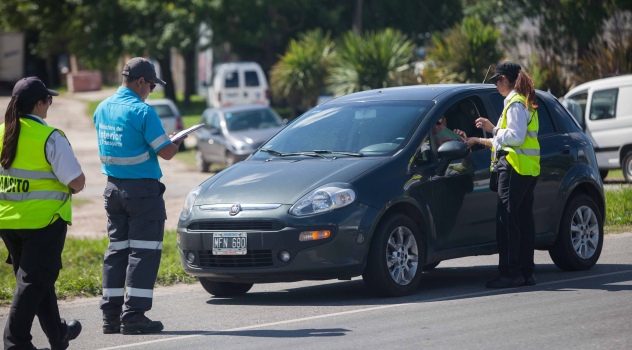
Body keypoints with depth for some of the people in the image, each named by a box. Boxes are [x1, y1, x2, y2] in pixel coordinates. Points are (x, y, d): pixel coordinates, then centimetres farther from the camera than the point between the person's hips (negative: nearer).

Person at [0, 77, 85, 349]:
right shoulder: (50, 137, -16)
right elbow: (77, 180, -18)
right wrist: (74, 186, 5)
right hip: (43, 220, -7)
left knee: (35, 277, 19)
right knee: (35, 280, -1)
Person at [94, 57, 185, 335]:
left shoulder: (102, 109, 7)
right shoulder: (142, 111, -16)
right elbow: (166, 152, -15)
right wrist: (177, 142, 7)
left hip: (113, 187, 7)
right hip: (143, 188, -7)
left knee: (117, 249, 12)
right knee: (143, 251, -3)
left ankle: (111, 315, 12)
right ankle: (133, 316, -7)